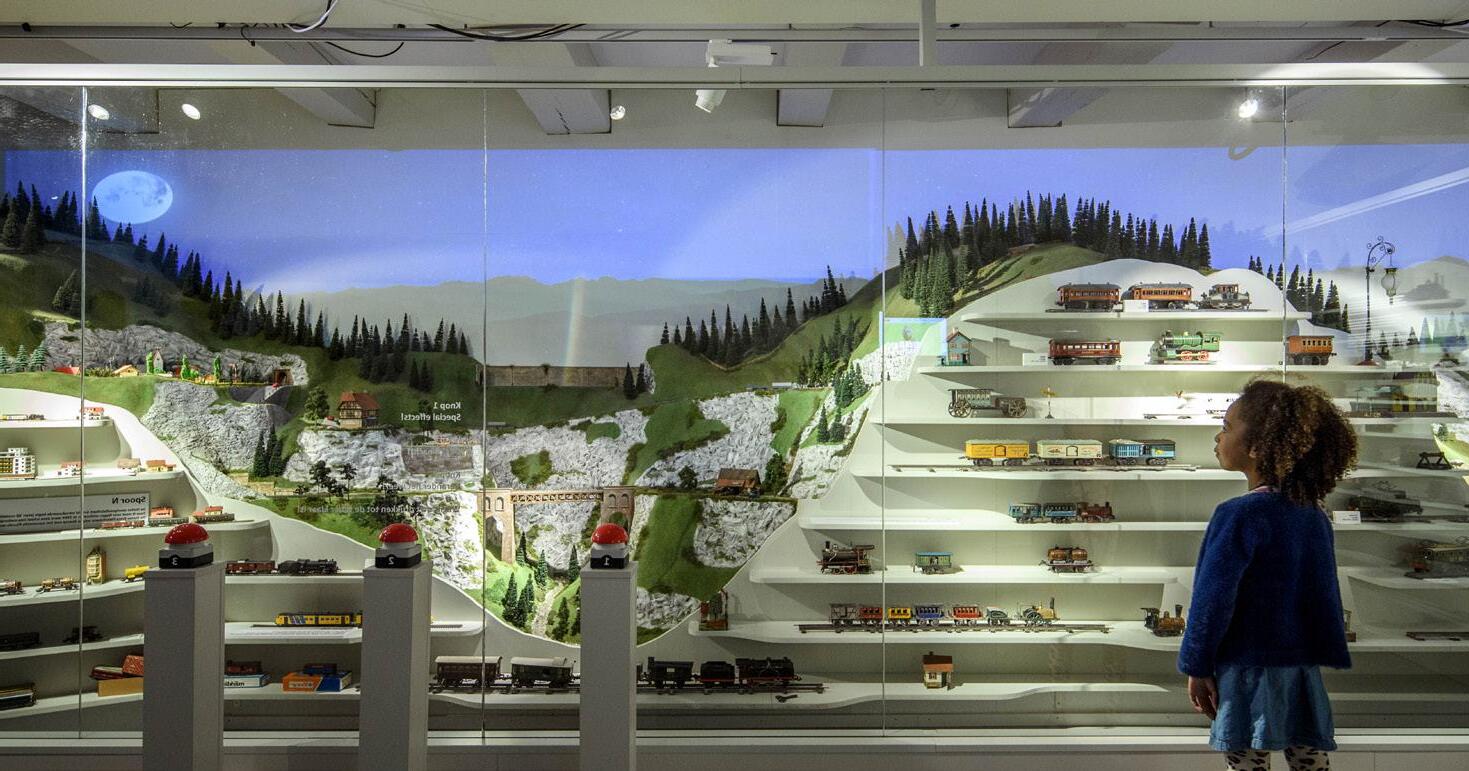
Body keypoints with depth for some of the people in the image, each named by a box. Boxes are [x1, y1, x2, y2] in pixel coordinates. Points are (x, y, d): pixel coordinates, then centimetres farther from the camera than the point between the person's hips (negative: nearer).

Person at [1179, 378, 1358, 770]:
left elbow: (1213, 599, -17)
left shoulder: (1238, 516, -17)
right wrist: (1330, 656, 20)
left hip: (1249, 671, -7)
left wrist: (1197, 668, -9)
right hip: (1303, 673, 7)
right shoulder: (1315, 516, 6)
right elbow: (1327, 596, 12)